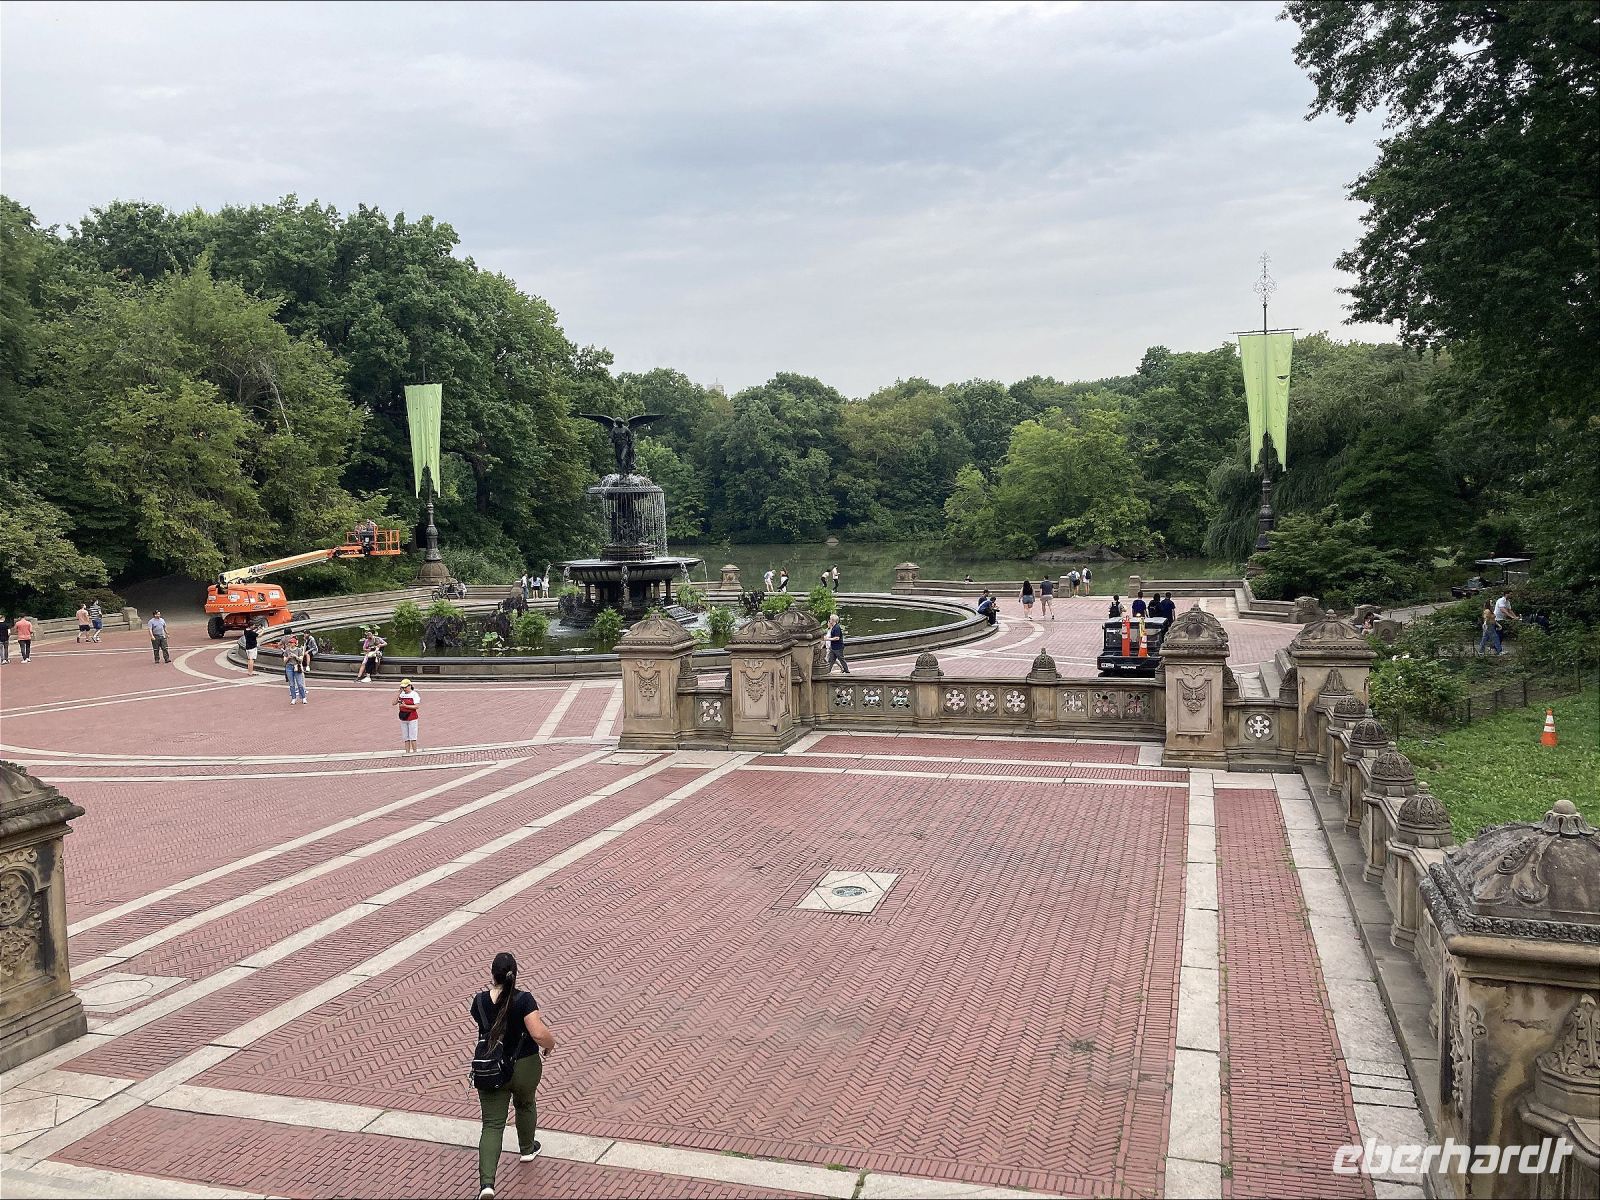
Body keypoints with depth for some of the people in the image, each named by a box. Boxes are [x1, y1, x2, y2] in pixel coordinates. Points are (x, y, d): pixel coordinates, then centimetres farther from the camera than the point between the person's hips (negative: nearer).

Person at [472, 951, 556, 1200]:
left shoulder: (480, 1001, -8)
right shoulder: (524, 1000, -21)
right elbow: (539, 1033, -27)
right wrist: (551, 1043, -5)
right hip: (524, 1068, -1)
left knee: (492, 1124, 5)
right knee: (526, 1105, 28)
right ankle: (527, 1149, 50)